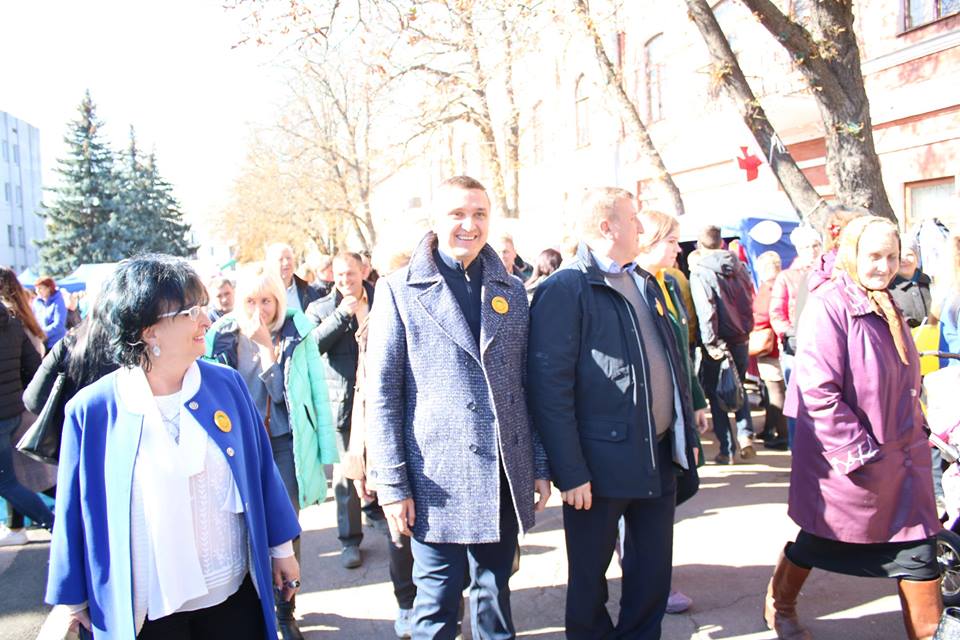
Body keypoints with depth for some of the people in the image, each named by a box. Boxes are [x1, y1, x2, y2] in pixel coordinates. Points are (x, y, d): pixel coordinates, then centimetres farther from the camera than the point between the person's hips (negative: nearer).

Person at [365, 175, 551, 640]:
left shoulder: (512, 291, 10)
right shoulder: (399, 290, -3)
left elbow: (527, 385, 13)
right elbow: (381, 392, -5)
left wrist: (540, 465, 9)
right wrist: (391, 484, -9)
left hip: (506, 476, 4)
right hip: (438, 478, -3)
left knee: (494, 592, 16)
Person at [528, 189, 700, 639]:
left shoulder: (645, 283, 14)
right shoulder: (565, 290, -13)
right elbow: (550, 387, -17)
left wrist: (687, 433, 15)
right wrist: (570, 473, -19)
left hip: (660, 457, 7)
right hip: (601, 464, -7)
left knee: (654, 573, 17)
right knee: (590, 578, 11)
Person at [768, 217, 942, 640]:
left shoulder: (886, 307, 9)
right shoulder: (827, 307, -18)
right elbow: (818, 392, -23)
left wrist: (913, 433, 14)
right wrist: (857, 450, -21)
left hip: (902, 456, 7)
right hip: (846, 461, -7)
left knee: (917, 550, 7)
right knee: (819, 539, 13)